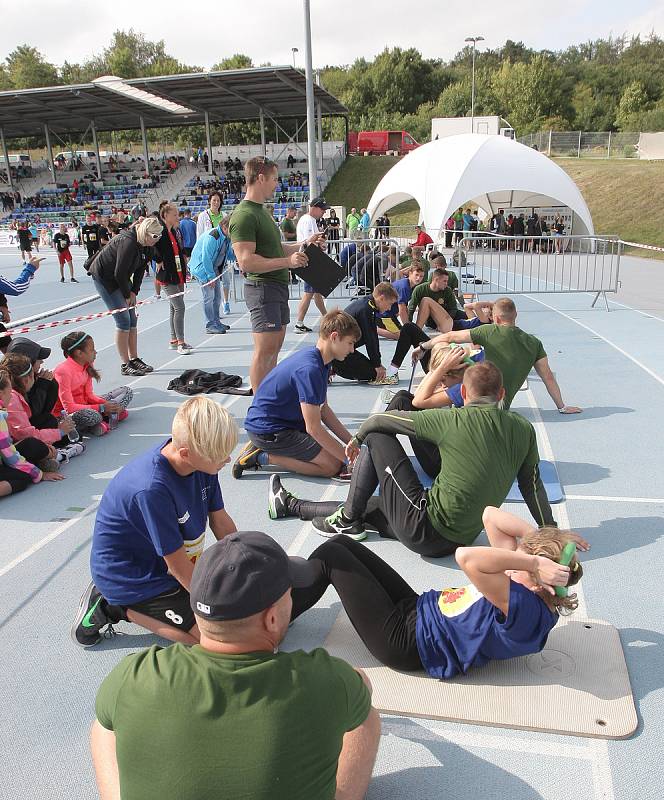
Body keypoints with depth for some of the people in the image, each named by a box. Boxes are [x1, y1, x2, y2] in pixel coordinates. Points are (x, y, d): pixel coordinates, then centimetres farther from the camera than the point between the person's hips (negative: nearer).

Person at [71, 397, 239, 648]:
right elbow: (178, 565, -24)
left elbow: (222, 523, -1)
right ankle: (115, 607, 0)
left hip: (157, 565, 8)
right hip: (128, 578, -8)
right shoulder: (151, 489, -35)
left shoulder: (203, 462, -12)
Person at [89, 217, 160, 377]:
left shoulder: (147, 246, -2)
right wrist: (127, 295, -15)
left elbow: (140, 269, 4)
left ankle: (134, 359, 14)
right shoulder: (128, 243, -29)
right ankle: (125, 365, -6)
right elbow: (119, 273, -26)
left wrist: (134, 292, -6)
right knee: (123, 320, -12)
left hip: (120, 277, 9)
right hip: (104, 277, -9)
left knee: (132, 319, 6)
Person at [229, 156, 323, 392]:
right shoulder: (244, 215, -15)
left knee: (275, 346, 15)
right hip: (262, 288, -10)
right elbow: (246, 261, -23)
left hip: (277, 286, 10)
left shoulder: (261, 211, 18)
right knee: (264, 351, -7)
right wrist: (287, 261, -23)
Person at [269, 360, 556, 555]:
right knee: (368, 506, 25)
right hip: (461, 540, 7)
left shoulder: (454, 420, -12)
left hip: (426, 530, -7)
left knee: (377, 437, 4)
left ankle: (347, 520, 16)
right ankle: (290, 505, 41)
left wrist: (357, 438, 17)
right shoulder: (523, 429, -1)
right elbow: (532, 484, 8)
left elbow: (380, 419, -4)